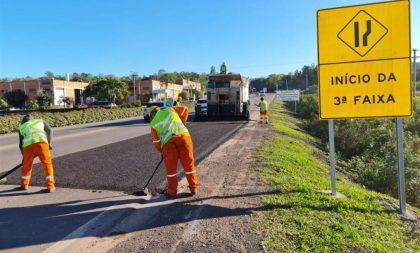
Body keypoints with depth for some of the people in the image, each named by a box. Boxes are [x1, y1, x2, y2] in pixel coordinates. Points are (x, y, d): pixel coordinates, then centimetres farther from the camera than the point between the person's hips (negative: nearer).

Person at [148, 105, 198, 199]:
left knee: (171, 168, 13)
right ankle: (193, 188, 23)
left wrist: (162, 151, 34)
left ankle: (172, 192, 21)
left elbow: (156, 141, 20)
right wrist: (181, 123, 30)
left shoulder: (153, 123, 20)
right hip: (184, 136, 1)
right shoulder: (169, 110, 22)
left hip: (168, 142, -1)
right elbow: (184, 109, 23)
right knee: (189, 164, 13)